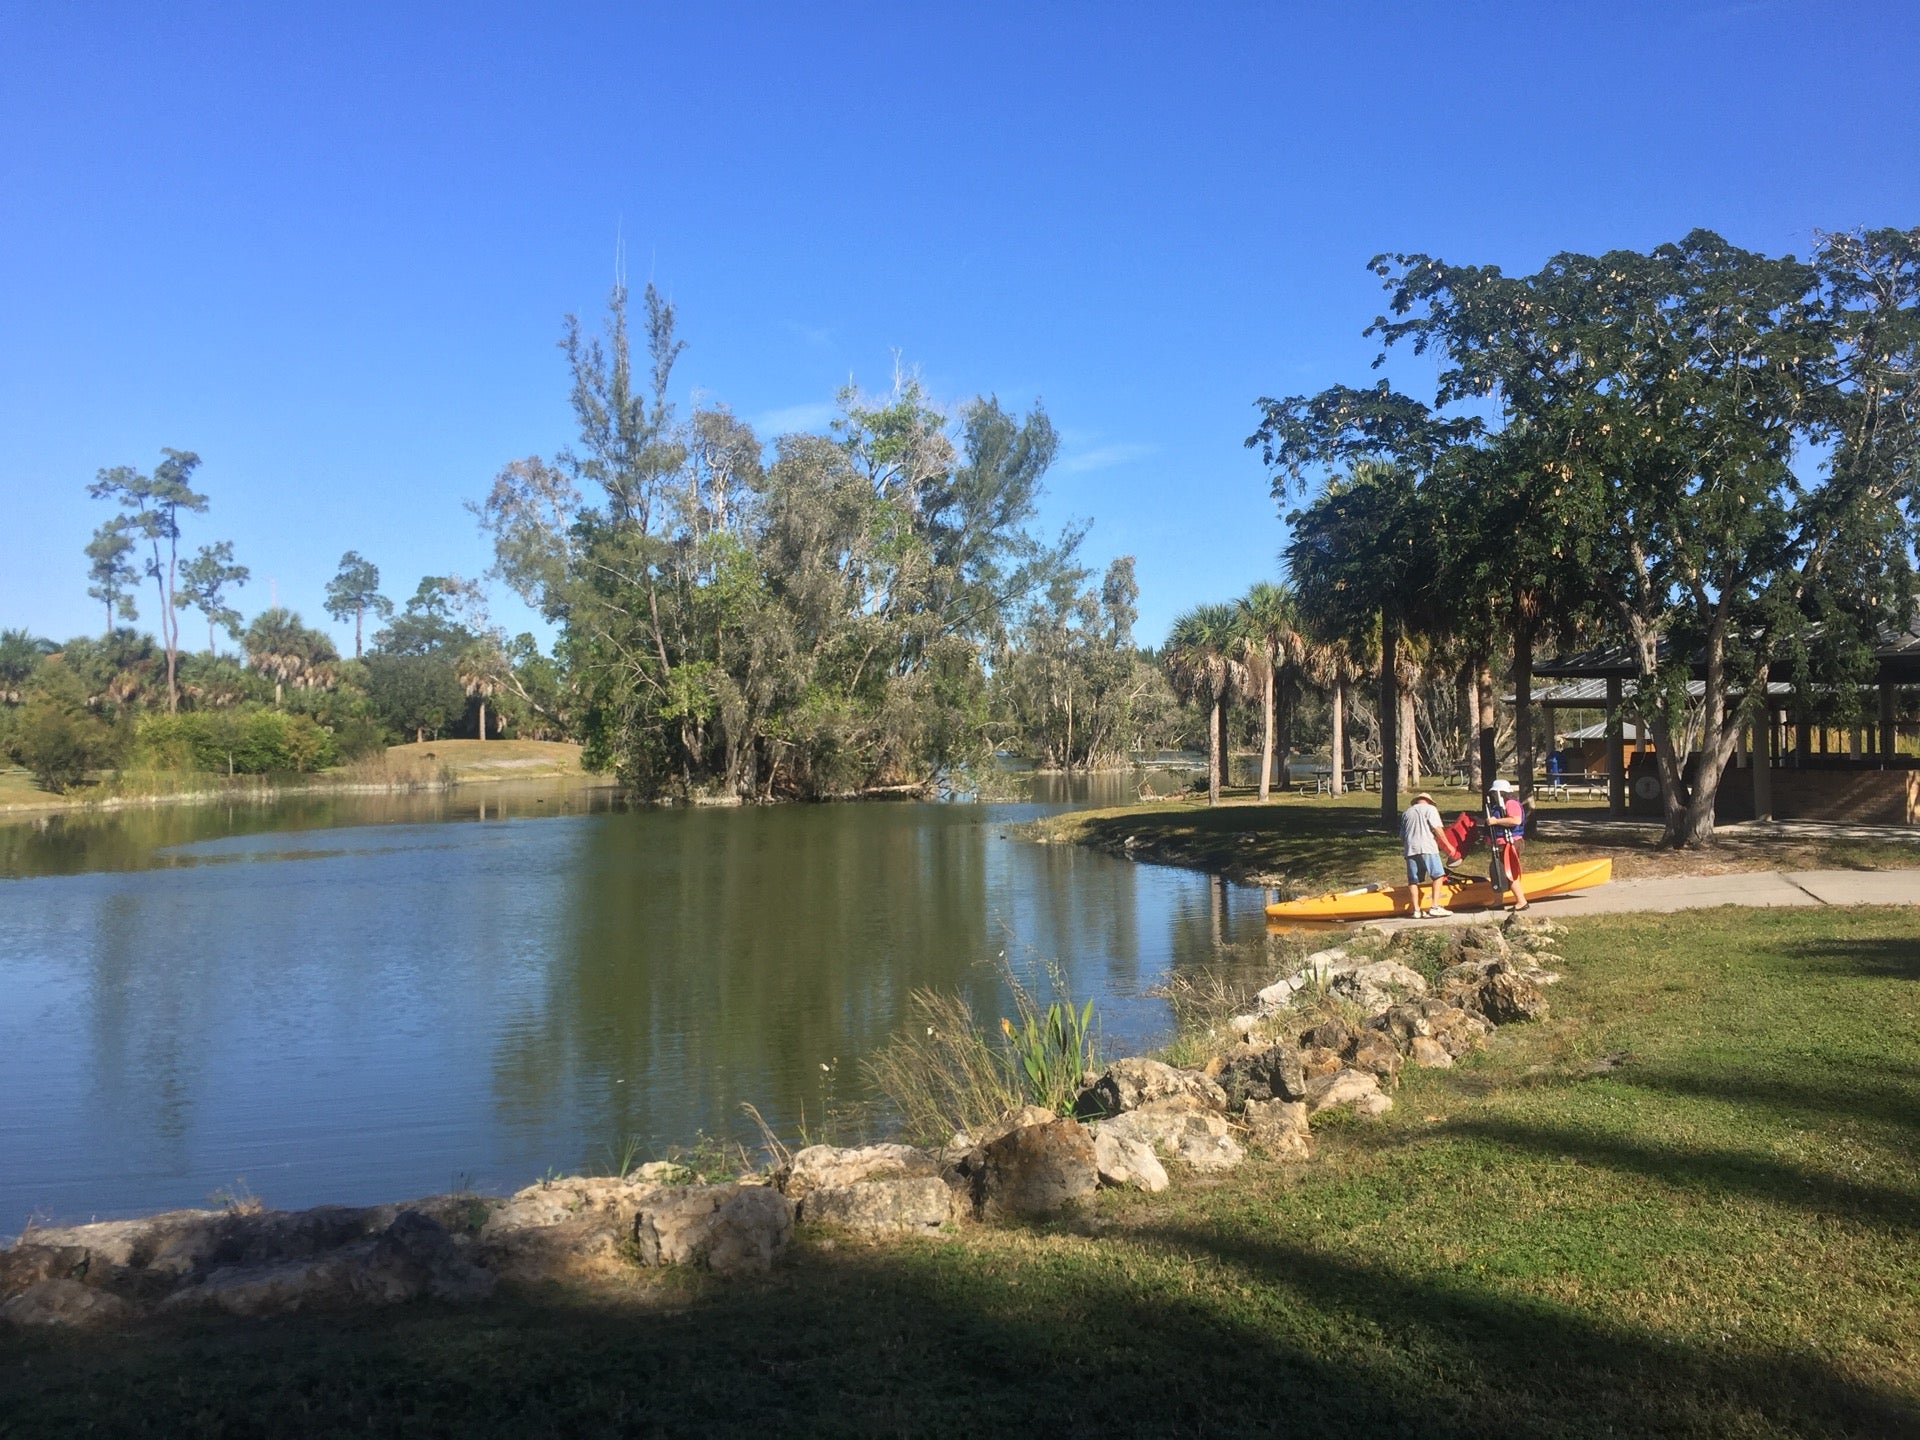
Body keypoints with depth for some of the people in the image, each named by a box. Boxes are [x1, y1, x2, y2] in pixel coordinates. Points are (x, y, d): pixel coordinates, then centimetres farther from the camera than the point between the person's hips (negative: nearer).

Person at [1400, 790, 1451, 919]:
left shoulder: (1406, 812, 21)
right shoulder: (1430, 809, 6)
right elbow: (1437, 828, -6)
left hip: (1410, 849, 5)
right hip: (1427, 848, -5)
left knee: (1414, 880, 6)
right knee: (1438, 875, -1)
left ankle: (1416, 910, 4)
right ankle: (1435, 906, -10)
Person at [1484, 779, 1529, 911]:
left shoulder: (1511, 803, -15)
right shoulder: (1499, 806, 17)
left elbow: (1516, 820, -31)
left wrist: (1496, 821, -26)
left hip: (1509, 844, -11)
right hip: (1500, 845, 11)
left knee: (1509, 874, -11)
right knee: (1497, 872, 16)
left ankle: (1521, 902, -7)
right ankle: (1497, 901, 27)